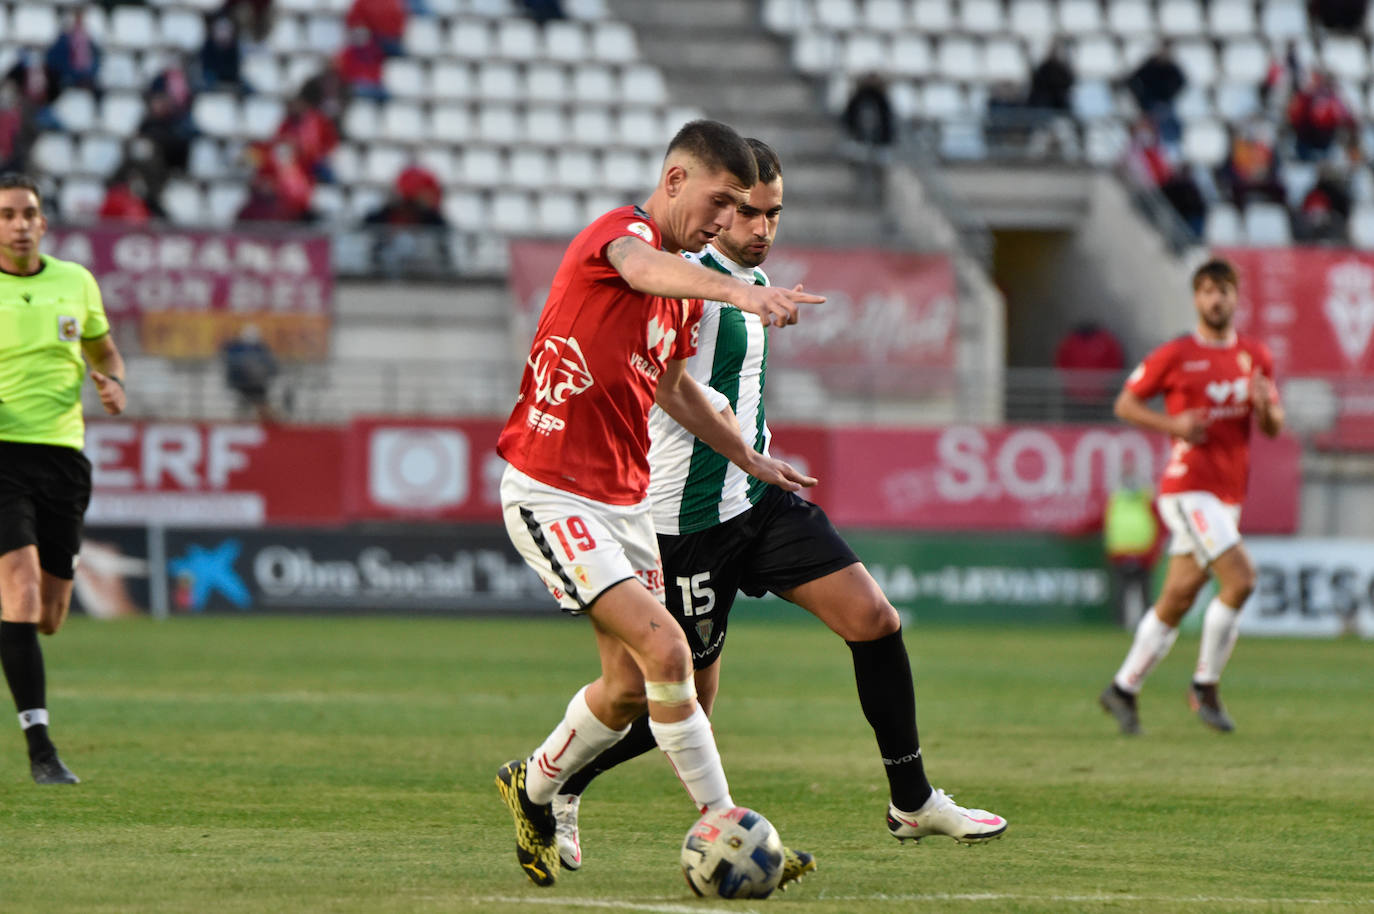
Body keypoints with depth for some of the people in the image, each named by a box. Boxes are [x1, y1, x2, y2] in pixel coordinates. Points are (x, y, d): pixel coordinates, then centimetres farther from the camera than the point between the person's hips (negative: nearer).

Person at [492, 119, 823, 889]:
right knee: (666, 651, -20)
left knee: (630, 688, 12)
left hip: (626, 501, 9)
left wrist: (749, 459, 30)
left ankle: (533, 790, 36)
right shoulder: (620, 232, -16)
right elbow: (645, 268, -42)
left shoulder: (686, 285, 13)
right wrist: (740, 292, -61)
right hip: (552, 496, -9)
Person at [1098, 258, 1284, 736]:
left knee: (1177, 598, 9)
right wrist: (1172, 423, -15)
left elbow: (1274, 427, 13)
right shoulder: (1174, 355, -5)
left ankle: (1123, 688, 21)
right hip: (1187, 485, -6)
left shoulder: (1256, 356, 11)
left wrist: (1266, 406, -10)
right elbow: (1125, 404, 1)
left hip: (1229, 493, 6)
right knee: (1240, 577, -19)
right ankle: (1205, 686, -6)